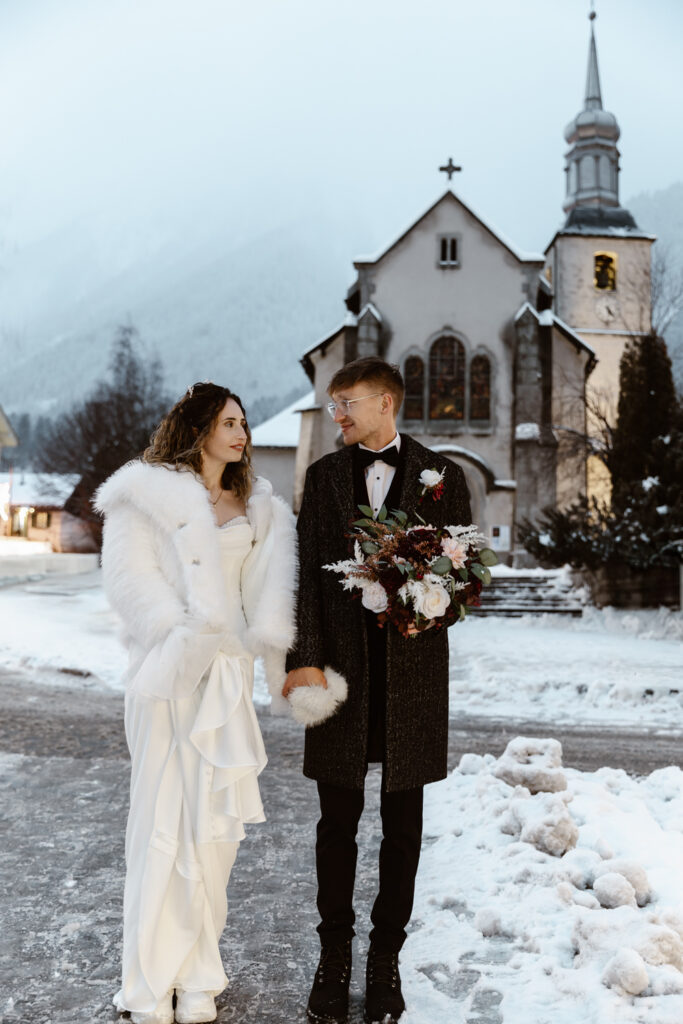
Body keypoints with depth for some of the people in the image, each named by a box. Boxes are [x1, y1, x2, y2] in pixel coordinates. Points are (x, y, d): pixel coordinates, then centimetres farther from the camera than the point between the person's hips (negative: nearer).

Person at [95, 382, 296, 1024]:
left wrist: (270, 649, -7)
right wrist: (182, 635, -13)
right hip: (168, 671, -4)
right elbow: (130, 574, -7)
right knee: (163, 818, -2)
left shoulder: (255, 508, 16)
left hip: (228, 670, 4)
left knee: (215, 819, 5)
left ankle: (197, 972, 16)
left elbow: (266, 585, 8)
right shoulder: (145, 496, 1)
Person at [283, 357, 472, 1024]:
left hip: (412, 667, -1)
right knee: (338, 819, 7)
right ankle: (334, 956, 21)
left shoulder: (441, 475, 5)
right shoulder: (323, 475, 9)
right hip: (340, 666, 1)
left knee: (402, 821, 7)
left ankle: (386, 958, 21)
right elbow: (308, 571, 2)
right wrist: (305, 659, -9)